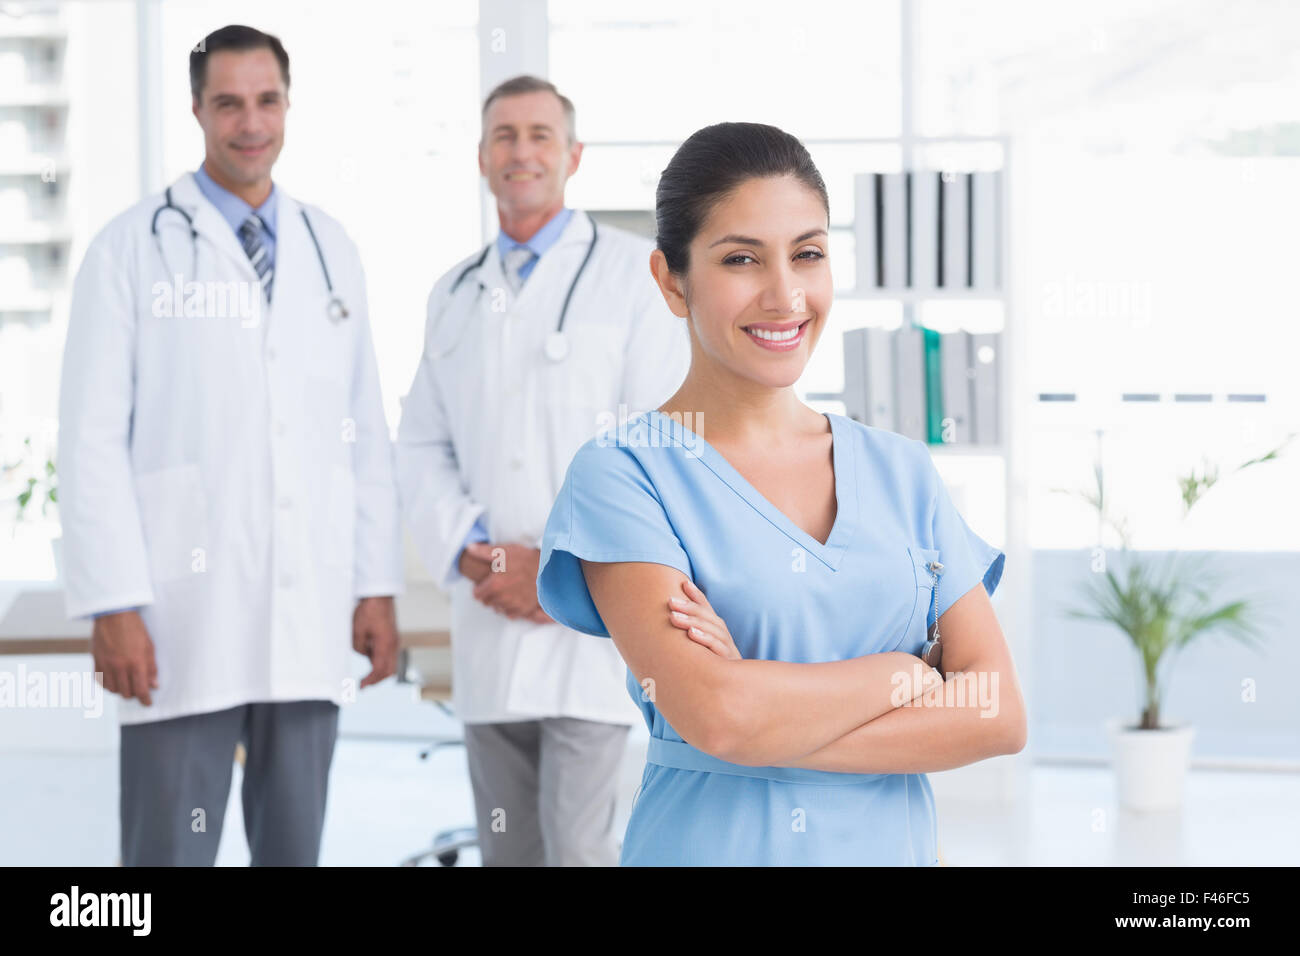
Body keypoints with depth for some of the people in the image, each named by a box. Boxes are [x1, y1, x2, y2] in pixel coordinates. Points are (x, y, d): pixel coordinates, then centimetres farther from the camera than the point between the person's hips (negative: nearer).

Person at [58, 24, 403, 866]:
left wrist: (379, 585, 7)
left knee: (295, 849, 9)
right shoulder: (133, 250, 0)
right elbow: (92, 439, -4)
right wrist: (113, 607, -11)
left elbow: (367, 435, 13)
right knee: (172, 851, -2)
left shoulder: (331, 252, 13)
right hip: (185, 622, -4)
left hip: (311, 622, 4)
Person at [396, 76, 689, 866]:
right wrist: (470, 555, -5)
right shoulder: (457, 294, 18)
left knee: (580, 846, -12)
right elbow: (422, 445, 14)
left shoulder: (633, 272, 0)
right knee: (506, 852, 8)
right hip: (491, 623, 5)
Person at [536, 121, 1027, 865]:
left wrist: (773, 708, -16)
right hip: (710, 841, -3)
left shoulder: (901, 471, 3)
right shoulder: (622, 474, -10)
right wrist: (904, 674, -9)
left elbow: (999, 714, -6)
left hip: (890, 840, 4)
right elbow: (716, 715, -22)